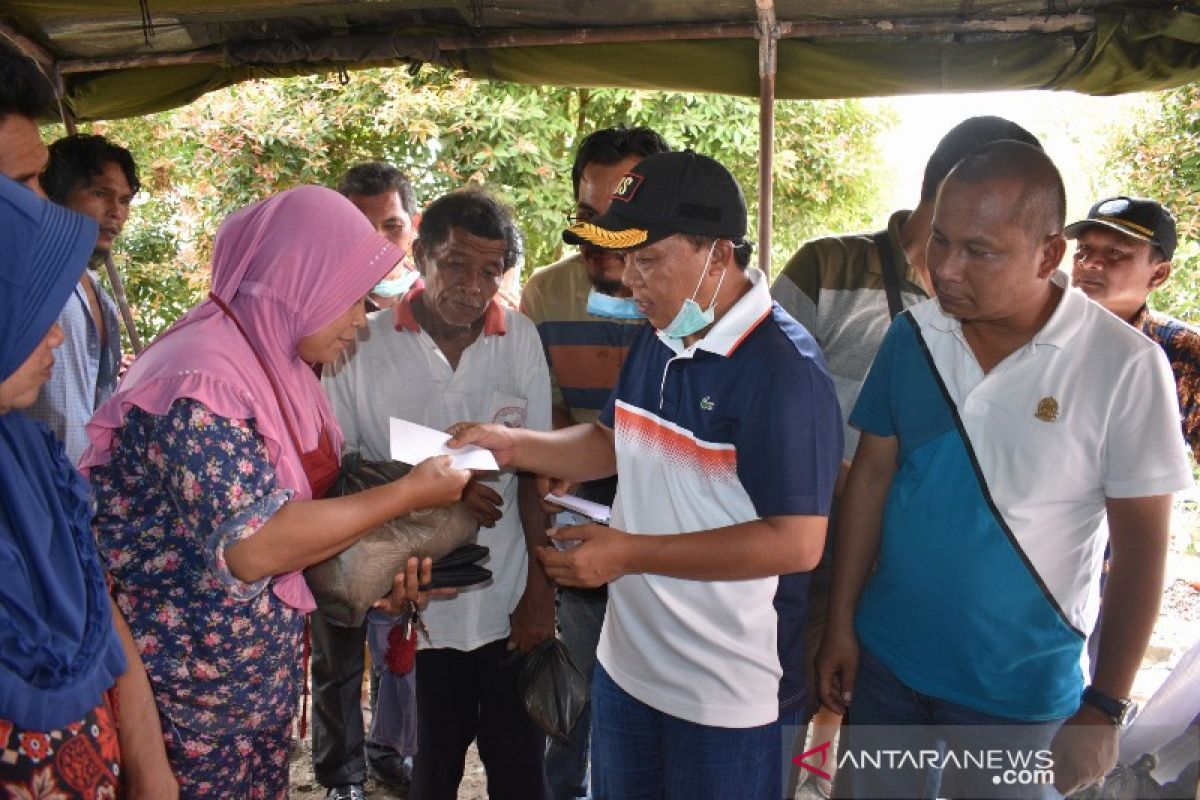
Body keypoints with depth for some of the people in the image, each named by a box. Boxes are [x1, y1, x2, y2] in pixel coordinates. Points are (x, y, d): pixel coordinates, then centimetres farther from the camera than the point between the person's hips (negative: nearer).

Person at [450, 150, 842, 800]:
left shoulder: (785, 368, -22)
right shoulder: (657, 339, 4)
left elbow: (796, 542, -25)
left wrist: (628, 553, -23)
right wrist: (510, 445, 0)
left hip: (727, 695, -7)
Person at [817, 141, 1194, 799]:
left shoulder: (1124, 366, -16)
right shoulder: (911, 335, -7)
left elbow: (1141, 542, -10)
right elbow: (871, 476, 0)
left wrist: (1106, 706, -7)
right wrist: (840, 625, 1)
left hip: (1019, 691, -3)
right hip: (883, 658, 3)